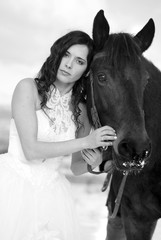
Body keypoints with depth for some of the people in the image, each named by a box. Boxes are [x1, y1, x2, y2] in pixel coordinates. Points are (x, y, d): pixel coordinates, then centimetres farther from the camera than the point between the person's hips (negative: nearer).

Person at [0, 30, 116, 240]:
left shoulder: (80, 110, 6)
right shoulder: (28, 88, -7)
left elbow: (76, 168, 13)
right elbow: (31, 150, -16)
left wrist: (93, 162, -10)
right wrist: (86, 141, -17)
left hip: (50, 193, 4)